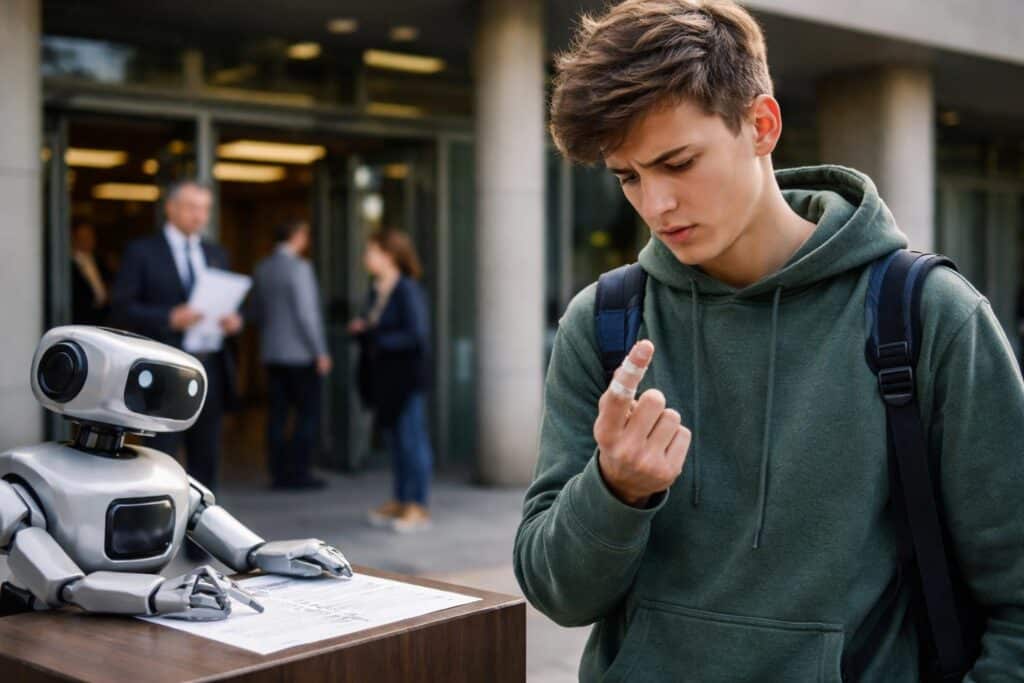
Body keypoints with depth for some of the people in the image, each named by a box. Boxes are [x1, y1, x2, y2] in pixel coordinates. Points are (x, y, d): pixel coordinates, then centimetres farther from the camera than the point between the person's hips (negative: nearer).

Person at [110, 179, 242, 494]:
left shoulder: (216, 254, 17)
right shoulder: (142, 252, 1)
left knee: (206, 459, 7)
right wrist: (169, 318, -20)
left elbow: (230, 303, 19)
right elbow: (121, 307, -6)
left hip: (210, 367, 5)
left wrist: (234, 320, -5)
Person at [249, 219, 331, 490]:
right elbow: (306, 313, -17)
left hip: (272, 353, 7)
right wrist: (320, 351, -12)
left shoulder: (262, 269, 9)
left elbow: (254, 312, 14)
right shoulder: (299, 268, -13)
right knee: (309, 413, -1)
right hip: (300, 353, -7)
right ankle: (298, 470, -3)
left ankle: (279, 473, 8)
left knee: (277, 414, 7)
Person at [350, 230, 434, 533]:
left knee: (410, 437, -3)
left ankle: (418, 506, 4)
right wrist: (361, 329, -2)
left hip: (406, 377, -8)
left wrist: (375, 338, -19)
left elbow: (416, 335, -20)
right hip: (383, 378, 8)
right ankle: (401, 501, 22)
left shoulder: (407, 291, -15)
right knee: (394, 438, 13)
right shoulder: (376, 291, 10)